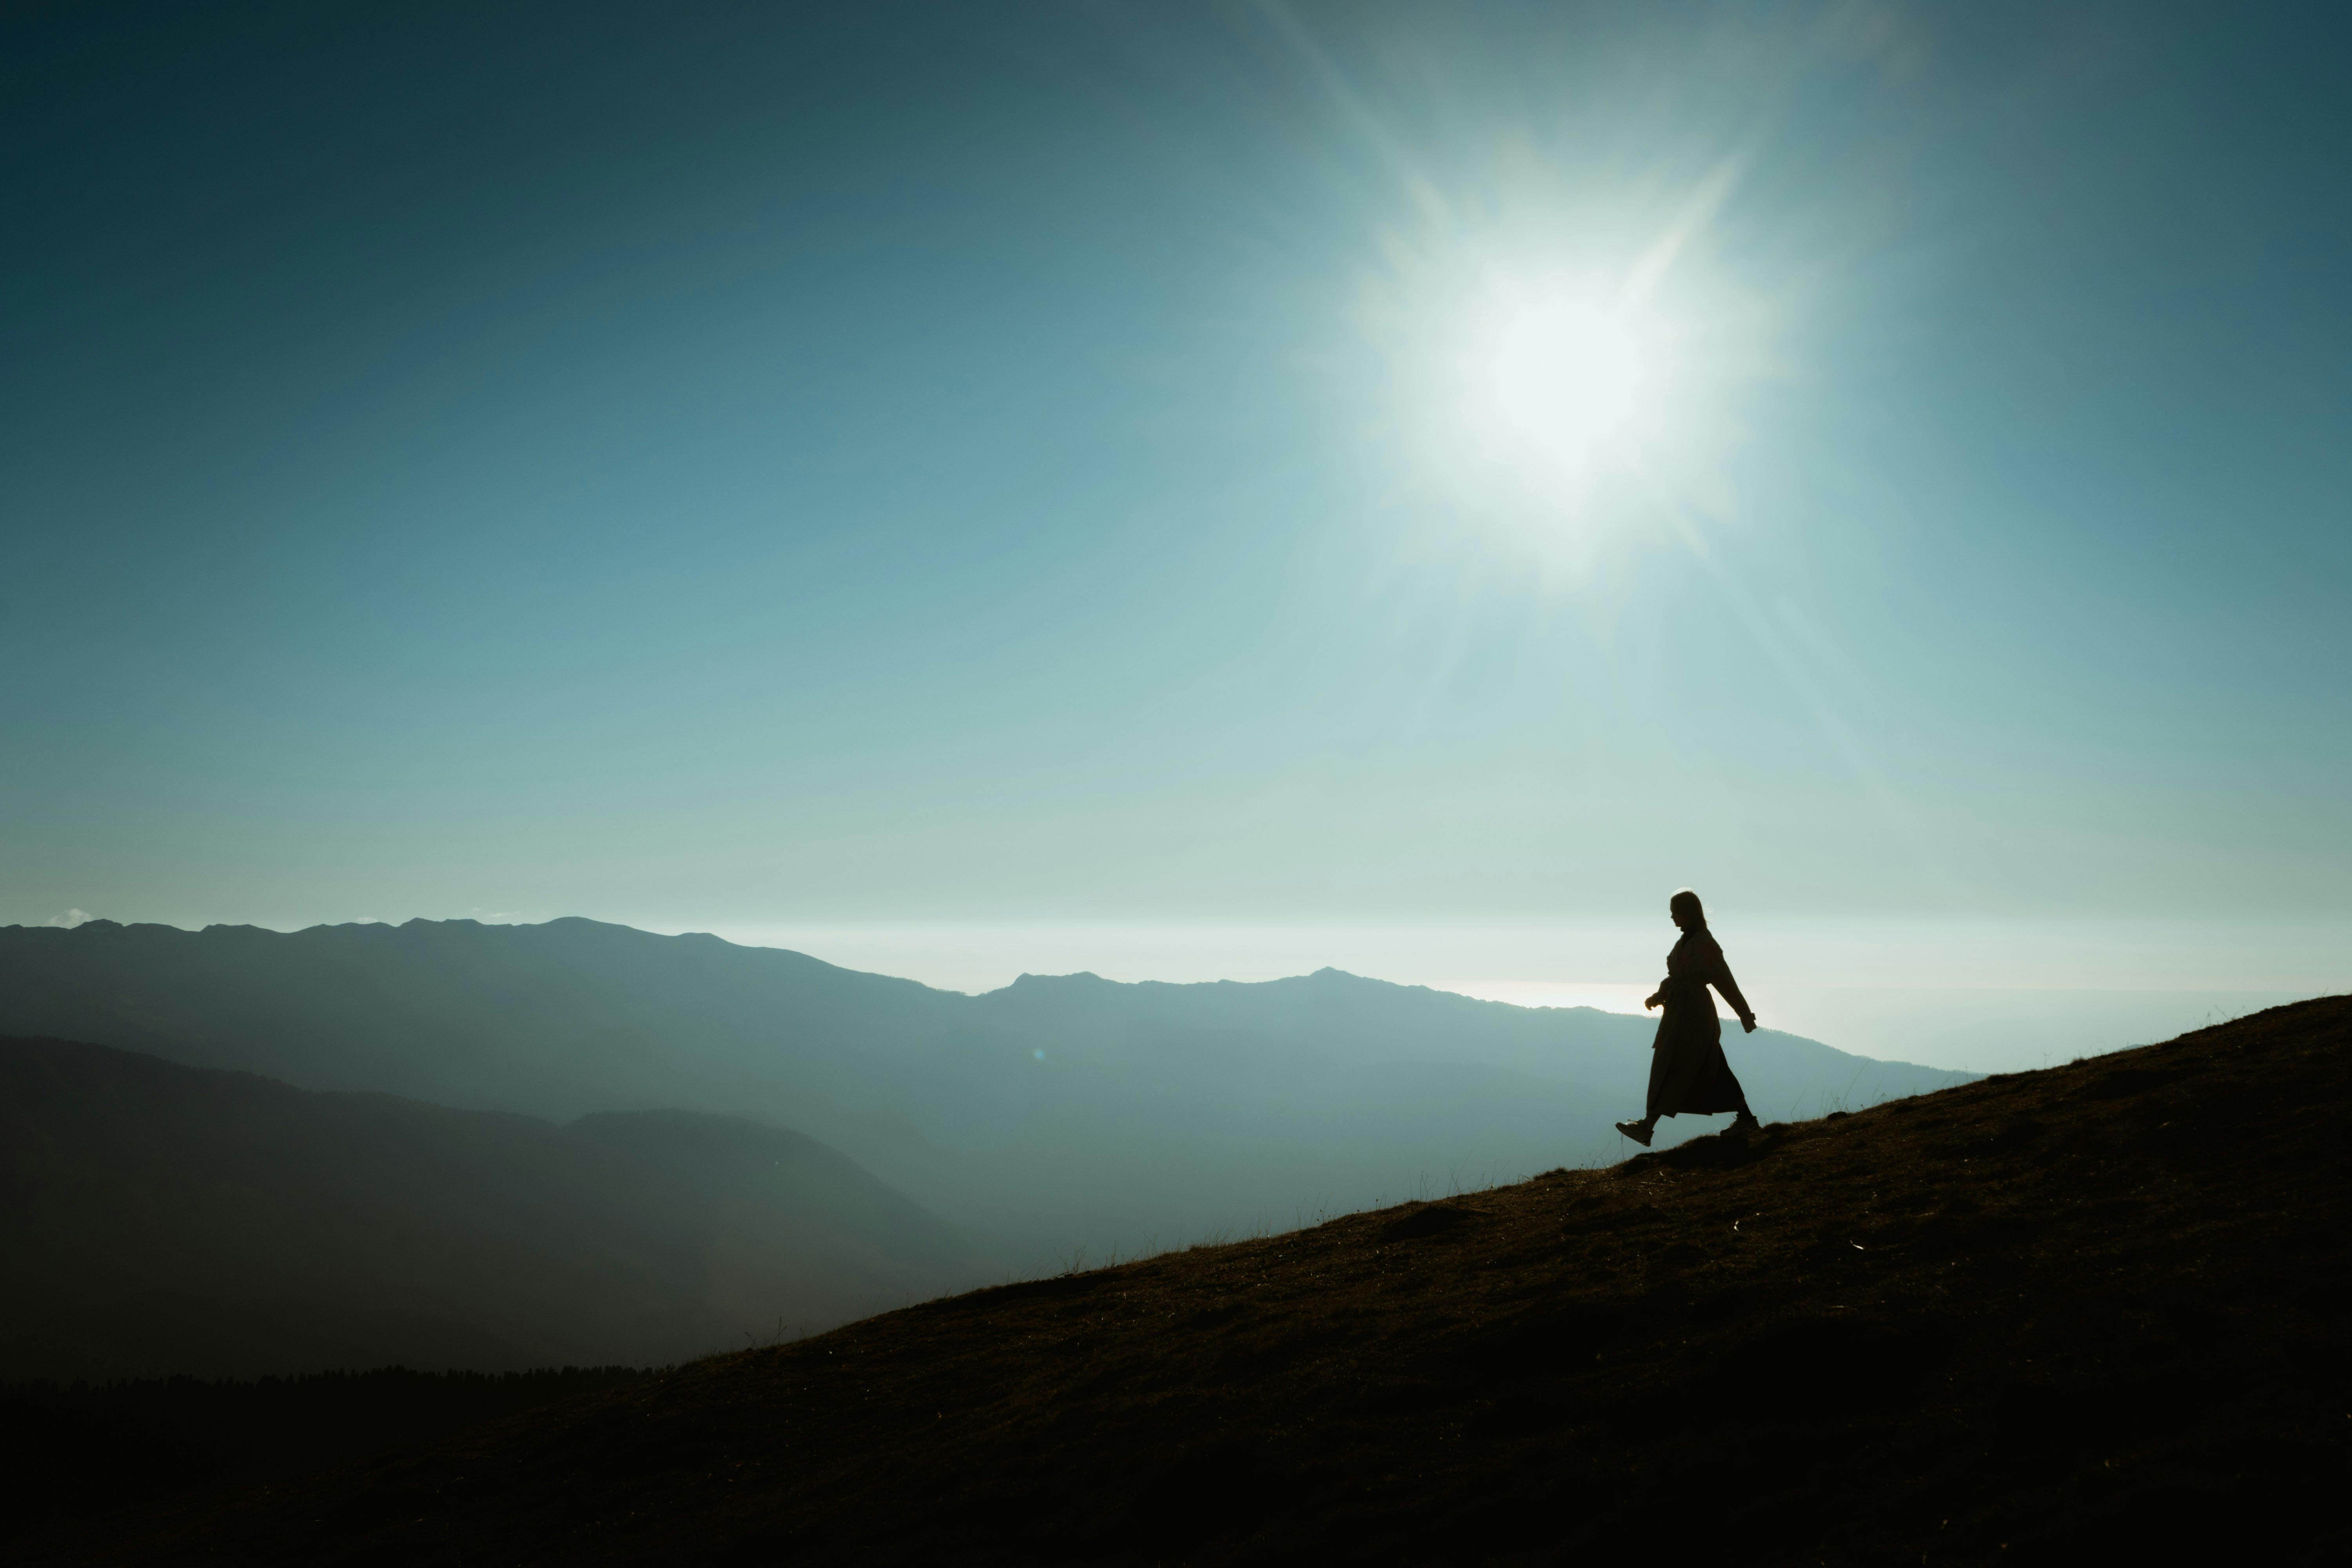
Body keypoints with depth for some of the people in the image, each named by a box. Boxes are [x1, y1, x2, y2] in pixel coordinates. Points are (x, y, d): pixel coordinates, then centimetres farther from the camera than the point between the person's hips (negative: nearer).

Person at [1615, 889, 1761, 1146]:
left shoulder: (1704, 944, -17)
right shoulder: (1687, 940, 11)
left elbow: (1725, 981, -15)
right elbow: (1676, 976, 16)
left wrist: (1745, 1015, -12)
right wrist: (1658, 996, 2)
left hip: (1693, 1014, -10)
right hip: (1681, 1011, 10)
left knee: (1672, 1071, -6)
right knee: (1712, 1071, 14)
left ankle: (1647, 1128, -4)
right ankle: (1746, 1118, 22)